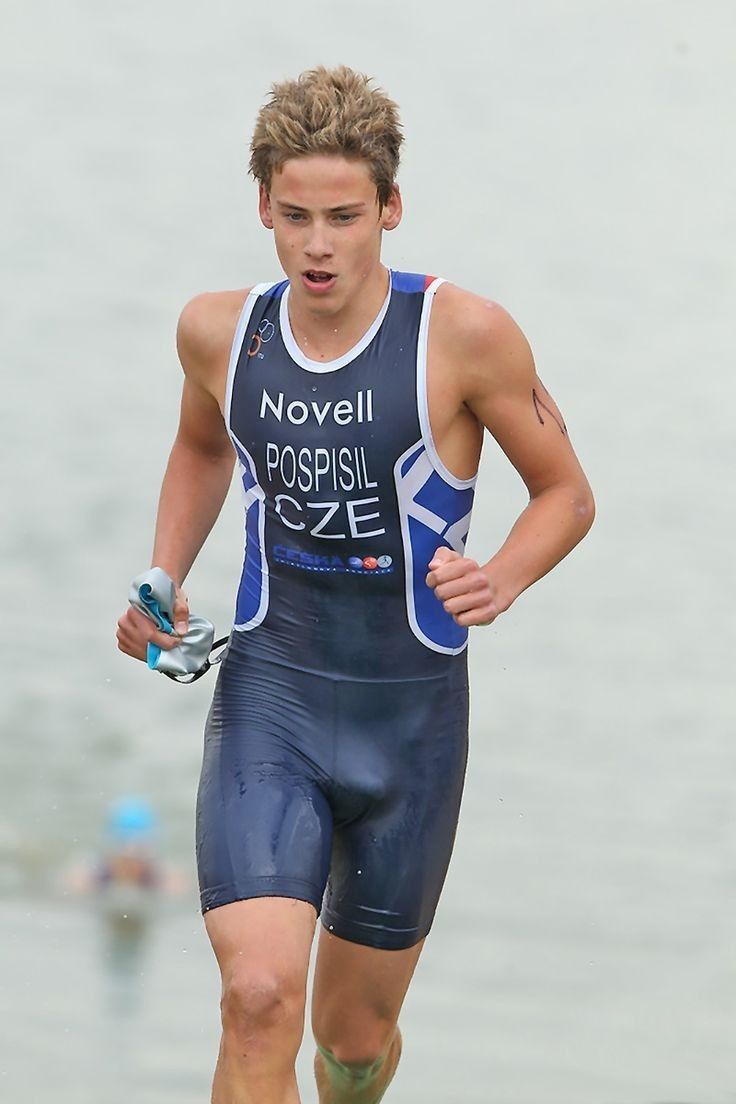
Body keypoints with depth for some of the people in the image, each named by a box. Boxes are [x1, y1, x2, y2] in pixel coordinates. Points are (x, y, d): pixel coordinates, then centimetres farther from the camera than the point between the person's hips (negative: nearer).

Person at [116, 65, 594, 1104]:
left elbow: (567, 492, -2)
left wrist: (501, 580, -22)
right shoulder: (220, 332, -2)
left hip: (411, 714, -1)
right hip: (267, 696, 1)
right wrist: (163, 580, 7)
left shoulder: (464, 334, -13)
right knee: (259, 1002, -22)